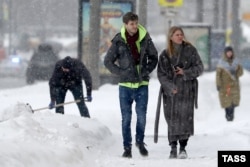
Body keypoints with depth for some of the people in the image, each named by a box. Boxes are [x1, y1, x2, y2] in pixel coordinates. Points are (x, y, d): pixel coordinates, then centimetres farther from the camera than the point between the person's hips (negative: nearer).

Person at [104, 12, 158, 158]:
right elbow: (108, 61, 4)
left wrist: (147, 70, -1)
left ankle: (140, 141, 18)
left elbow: (154, 57, 13)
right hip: (125, 85, 0)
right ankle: (127, 147, 11)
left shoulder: (145, 39, -1)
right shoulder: (118, 41, -4)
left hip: (142, 84, 0)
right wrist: (121, 73, -5)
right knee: (126, 117, 3)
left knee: (141, 115, -4)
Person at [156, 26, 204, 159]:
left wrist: (185, 73, -12)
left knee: (185, 117, -8)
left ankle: (183, 147, 2)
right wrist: (170, 87, -12)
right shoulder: (165, 54, 4)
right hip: (170, 91, 1)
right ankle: (173, 148, 7)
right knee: (172, 119, -1)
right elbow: (161, 74, 2)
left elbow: (199, 67, 3)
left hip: (186, 91, -1)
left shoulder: (190, 50, 3)